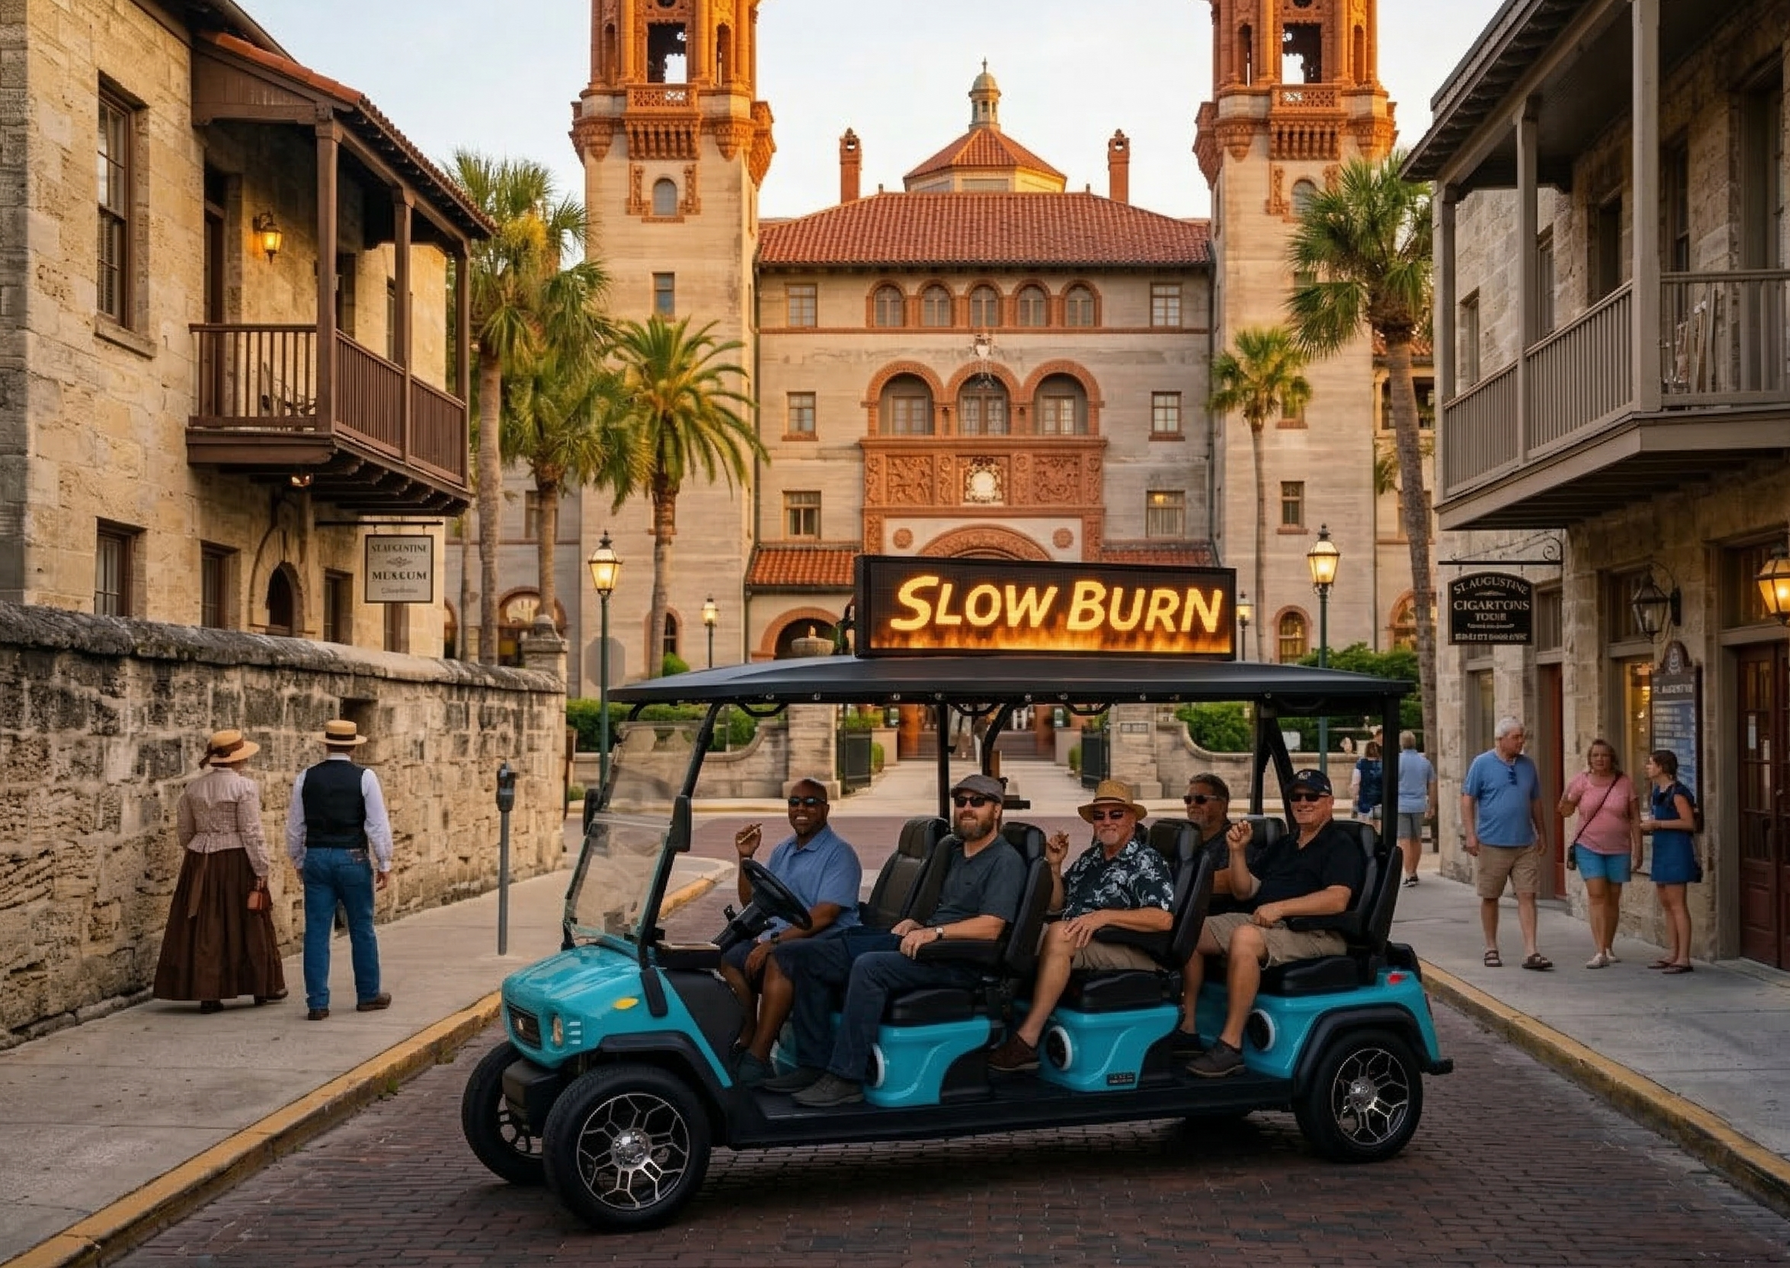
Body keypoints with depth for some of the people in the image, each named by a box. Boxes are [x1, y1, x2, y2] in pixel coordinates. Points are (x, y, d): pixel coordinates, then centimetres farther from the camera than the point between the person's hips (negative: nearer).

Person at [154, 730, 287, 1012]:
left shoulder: (193, 787, 7)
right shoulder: (244, 786, -11)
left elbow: (183, 831, 13)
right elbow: (251, 832, -13)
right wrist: (261, 871, -9)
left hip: (199, 864, 5)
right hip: (235, 862, -5)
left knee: (205, 928, 5)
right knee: (247, 924, 7)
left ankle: (208, 994, 5)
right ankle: (263, 987, 18)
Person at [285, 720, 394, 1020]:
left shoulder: (306, 778, 2)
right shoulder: (364, 777, -5)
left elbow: (294, 826, 7)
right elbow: (378, 825, -6)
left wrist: (299, 861, 19)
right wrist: (384, 863, 2)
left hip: (316, 858, 2)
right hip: (353, 859, -2)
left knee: (316, 932, 4)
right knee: (361, 929, 10)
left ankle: (317, 1003, 3)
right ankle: (368, 995, 21)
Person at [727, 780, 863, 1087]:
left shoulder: (839, 854, -7)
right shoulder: (782, 851, 19)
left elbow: (824, 915, -18)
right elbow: (752, 901, 20)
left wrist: (774, 942, -24)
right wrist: (746, 858, 6)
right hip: (779, 939, 8)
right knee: (728, 959, -16)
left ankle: (758, 1059, -33)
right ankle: (746, 1043, -13)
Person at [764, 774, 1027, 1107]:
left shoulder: (1006, 861, -5)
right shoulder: (949, 848, 22)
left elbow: (989, 927, -16)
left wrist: (934, 932, -22)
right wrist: (916, 924, 9)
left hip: (959, 959, -9)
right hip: (919, 942, 9)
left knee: (869, 966, -35)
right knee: (807, 955, -2)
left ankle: (846, 1078, -31)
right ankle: (813, 1064, -5)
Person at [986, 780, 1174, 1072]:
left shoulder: (1147, 861, -3)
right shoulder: (1090, 857, 20)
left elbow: (1163, 919, -18)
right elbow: (1057, 905, 27)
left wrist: (1105, 915, -24)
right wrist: (1055, 866, 10)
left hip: (1129, 954, -8)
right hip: (1075, 945, 8)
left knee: (1058, 933, -33)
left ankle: (1026, 1040, -35)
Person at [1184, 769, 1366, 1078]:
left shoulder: (1341, 846, 0)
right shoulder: (1283, 845, 25)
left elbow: (1337, 900, -17)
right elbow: (1244, 891, 19)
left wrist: (1280, 907, -25)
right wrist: (1238, 851, 2)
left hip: (1312, 934, -8)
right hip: (1259, 921, 8)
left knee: (1244, 938, -36)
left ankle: (1230, 1046, -35)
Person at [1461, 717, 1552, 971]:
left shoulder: (1527, 765, 10)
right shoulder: (1482, 764, -3)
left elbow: (1535, 802, 19)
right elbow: (1467, 799, -5)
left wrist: (1541, 833, 17)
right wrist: (1470, 834, -11)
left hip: (1525, 843, 3)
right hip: (1492, 843, -3)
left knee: (1527, 895, -3)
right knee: (1490, 897, 6)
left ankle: (1531, 952, -4)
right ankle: (1491, 949, 18)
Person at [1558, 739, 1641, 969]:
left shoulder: (1625, 783, 0)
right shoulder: (1581, 781, -1)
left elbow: (1635, 818, 3)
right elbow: (1565, 811, 2)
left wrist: (1638, 849, 1)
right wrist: (1567, 796, -19)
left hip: (1618, 849, 1)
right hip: (1589, 847, -1)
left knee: (1613, 898, 9)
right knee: (1596, 894, -11)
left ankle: (1608, 947, 24)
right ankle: (1600, 952, -15)